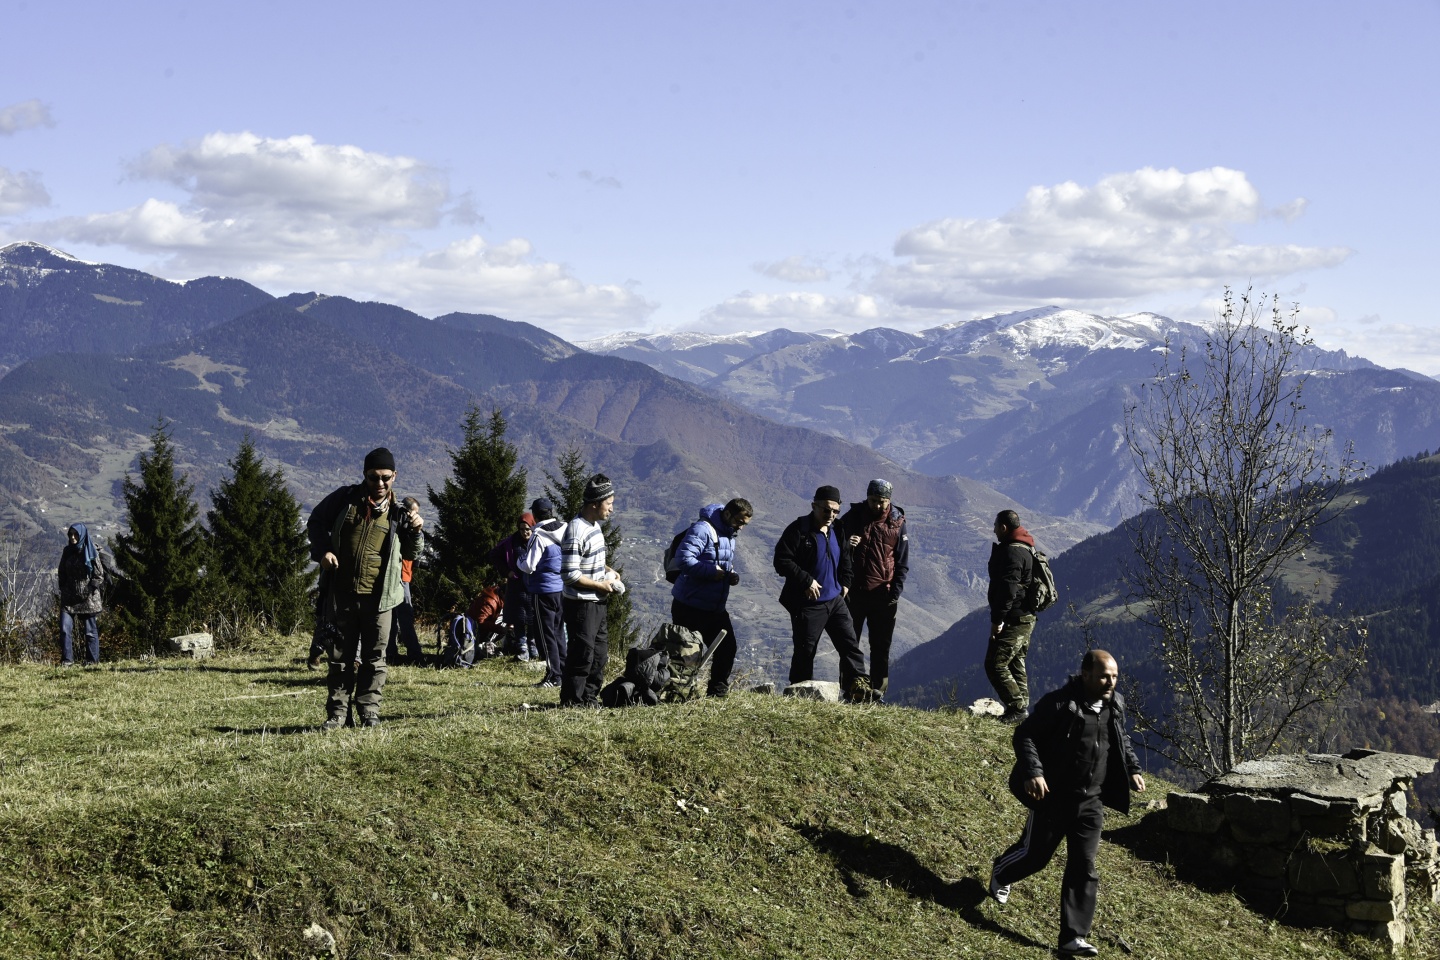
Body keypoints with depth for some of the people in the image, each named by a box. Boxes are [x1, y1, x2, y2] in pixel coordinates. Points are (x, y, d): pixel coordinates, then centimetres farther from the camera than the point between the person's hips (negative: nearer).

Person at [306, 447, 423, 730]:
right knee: (340, 654, 6)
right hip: (340, 593, 0)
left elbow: (409, 553, 7)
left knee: (375, 656, 5)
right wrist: (323, 550, -3)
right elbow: (316, 521, 12)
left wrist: (414, 531, -13)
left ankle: (369, 711, 13)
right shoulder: (345, 498, 1)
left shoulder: (398, 512, 3)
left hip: (378, 597, 0)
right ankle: (337, 712, 12)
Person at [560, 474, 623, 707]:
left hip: (597, 602, 10)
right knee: (582, 654, -4)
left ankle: (589, 696, 26)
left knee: (600, 651, 15)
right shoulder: (575, 531, -22)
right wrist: (601, 585, -17)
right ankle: (572, 700, 6)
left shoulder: (595, 525, 8)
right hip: (581, 604, -10)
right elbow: (570, 574, -24)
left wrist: (607, 571, 6)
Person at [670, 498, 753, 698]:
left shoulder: (729, 535, 14)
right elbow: (683, 559, -28)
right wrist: (712, 571, -26)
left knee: (727, 647, 9)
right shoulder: (702, 529, -17)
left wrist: (731, 575, 4)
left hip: (715, 608, 9)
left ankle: (717, 689, 21)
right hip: (690, 607, -9)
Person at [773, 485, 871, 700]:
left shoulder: (837, 532, 10)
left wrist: (845, 584, 13)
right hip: (807, 604, -6)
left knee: (850, 644, 0)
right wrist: (806, 581, -20)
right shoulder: (798, 531, -12)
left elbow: (845, 561, 26)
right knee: (805, 652, 1)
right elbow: (781, 561, -17)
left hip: (835, 600, 7)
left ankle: (859, 687, 0)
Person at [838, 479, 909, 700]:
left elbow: (902, 562, 5)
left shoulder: (897, 523, 1)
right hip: (854, 592, 1)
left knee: (881, 646, 3)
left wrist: (895, 592, -6)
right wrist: (846, 545, -15)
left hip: (883, 595, 0)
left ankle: (878, 690, 7)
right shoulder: (852, 517, 1)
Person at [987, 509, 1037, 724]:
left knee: (995, 664, -9)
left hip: (1013, 619, -11)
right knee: (1016, 664, 16)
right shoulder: (1026, 549, 17)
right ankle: (1022, 708, 17)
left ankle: (1017, 707, -10)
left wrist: (997, 619, -22)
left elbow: (1008, 588, -24)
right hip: (1026, 617, 11)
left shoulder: (1011, 552, -18)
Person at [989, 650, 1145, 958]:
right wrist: (1033, 772, -29)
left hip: (1090, 802, 5)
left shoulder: (1115, 706, 3)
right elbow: (1024, 735, -17)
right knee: (1035, 855, 9)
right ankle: (999, 874, 44)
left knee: (1083, 868, 0)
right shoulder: (1059, 704, -18)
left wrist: (1132, 770, 12)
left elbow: (1122, 740, 23)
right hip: (1054, 797, -5)